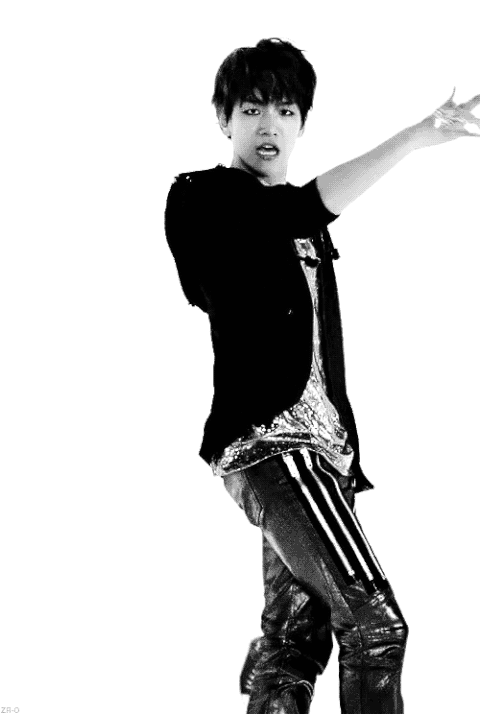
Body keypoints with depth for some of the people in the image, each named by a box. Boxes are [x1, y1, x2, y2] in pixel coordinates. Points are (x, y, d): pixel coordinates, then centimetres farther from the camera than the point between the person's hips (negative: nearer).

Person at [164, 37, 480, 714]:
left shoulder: (301, 218, 22)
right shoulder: (199, 197, -4)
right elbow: (307, 208, -22)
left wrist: (344, 446, 18)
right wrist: (420, 133, -26)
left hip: (317, 441, 9)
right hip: (267, 437, -8)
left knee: (294, 638, 6)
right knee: (377, 624, -16)